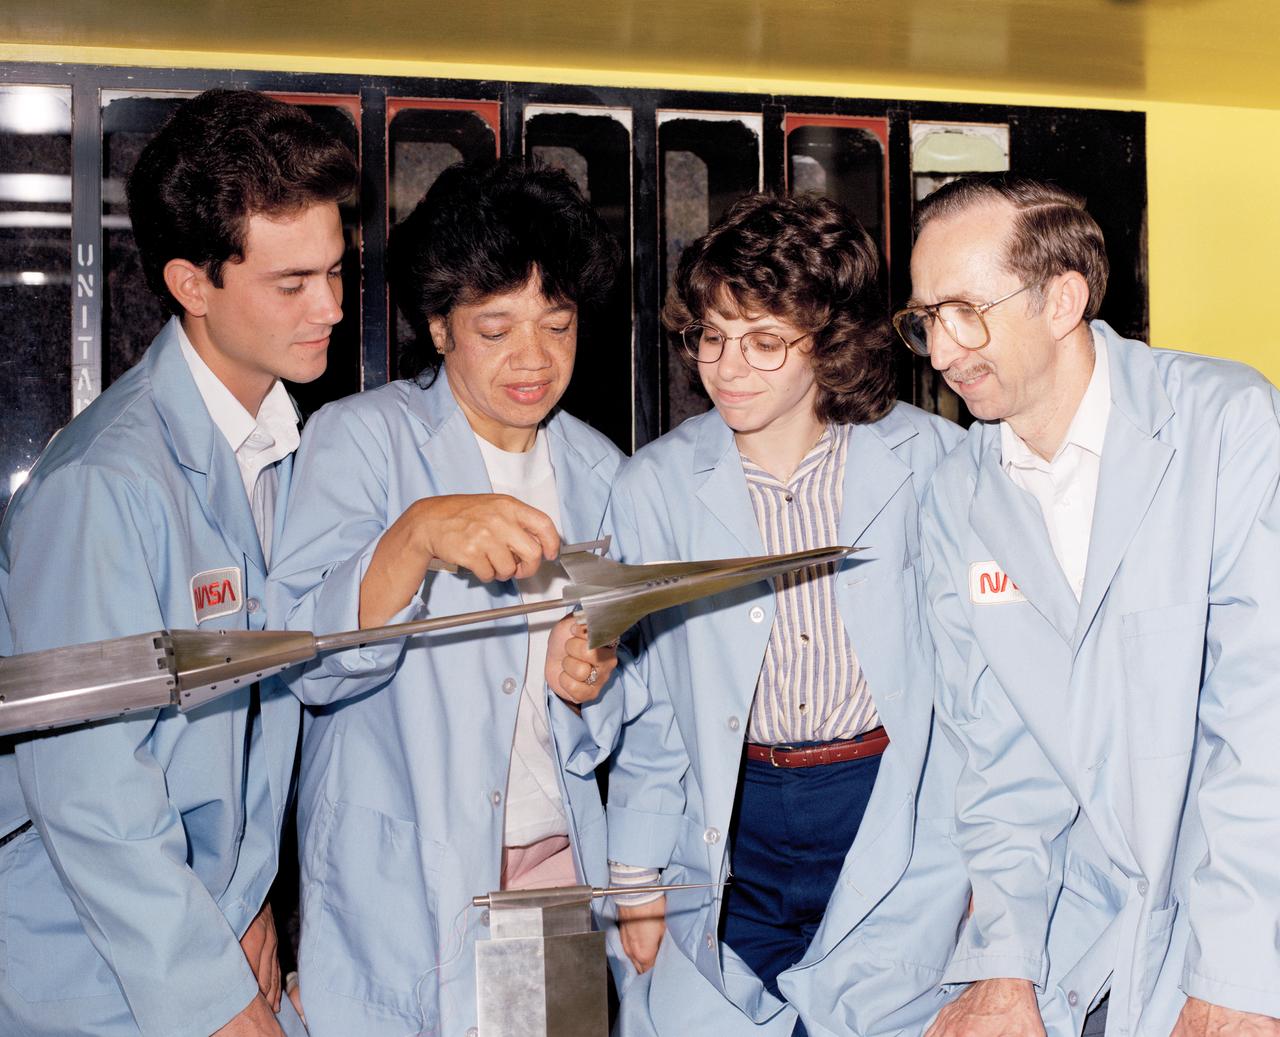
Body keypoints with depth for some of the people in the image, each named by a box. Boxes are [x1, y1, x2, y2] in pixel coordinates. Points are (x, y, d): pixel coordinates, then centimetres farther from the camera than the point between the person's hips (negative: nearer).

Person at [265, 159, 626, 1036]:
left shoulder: (599, 472, 6)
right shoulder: (361, 439, -8)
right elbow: (308, 661, -20)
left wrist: (590, 679, -8)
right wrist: (418, 535, -35)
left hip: (557, 859, 4)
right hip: (397, 883, -4)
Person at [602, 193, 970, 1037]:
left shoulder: (932, 462, -4)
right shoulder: (655, 486, 0)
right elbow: (646, 702, 6)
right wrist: (637, 877, 6)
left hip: (896, 808, -1)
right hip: (731, 819, 2)